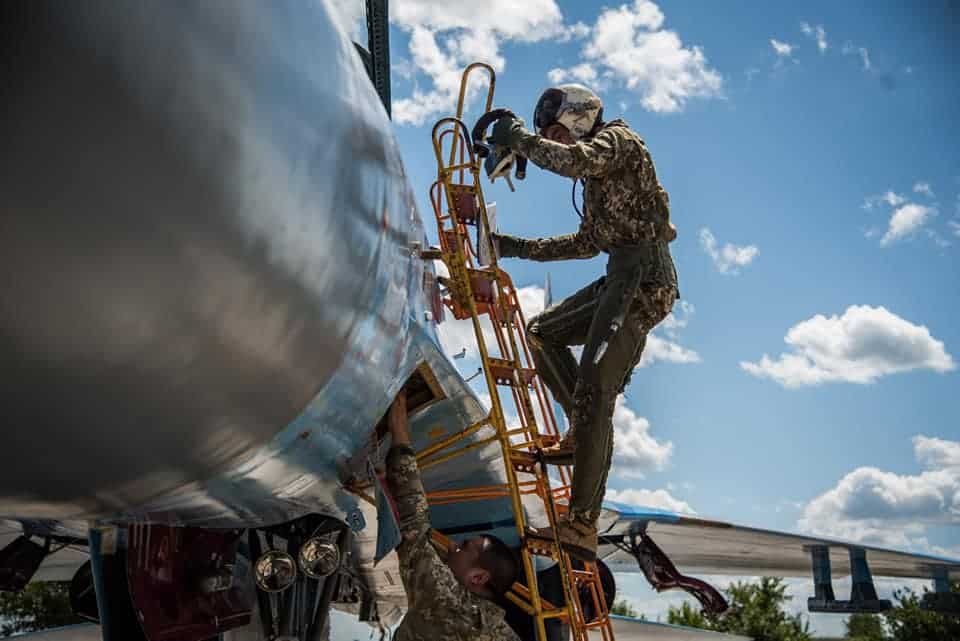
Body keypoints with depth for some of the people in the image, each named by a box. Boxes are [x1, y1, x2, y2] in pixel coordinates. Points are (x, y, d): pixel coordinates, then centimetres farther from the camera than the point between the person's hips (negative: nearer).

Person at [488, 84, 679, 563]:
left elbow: (575, 160, -23)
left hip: (644, 276, -10)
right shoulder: (595, 175, 26)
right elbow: (587, 243, 28)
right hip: (620, 278, 10)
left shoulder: (619, 139, 0)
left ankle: (581, 525, -17)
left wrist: (520, 138, -9)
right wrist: (515, 247, 25)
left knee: (594, 392, -17)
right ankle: (583, 433, 12)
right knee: (541, 332, 18)